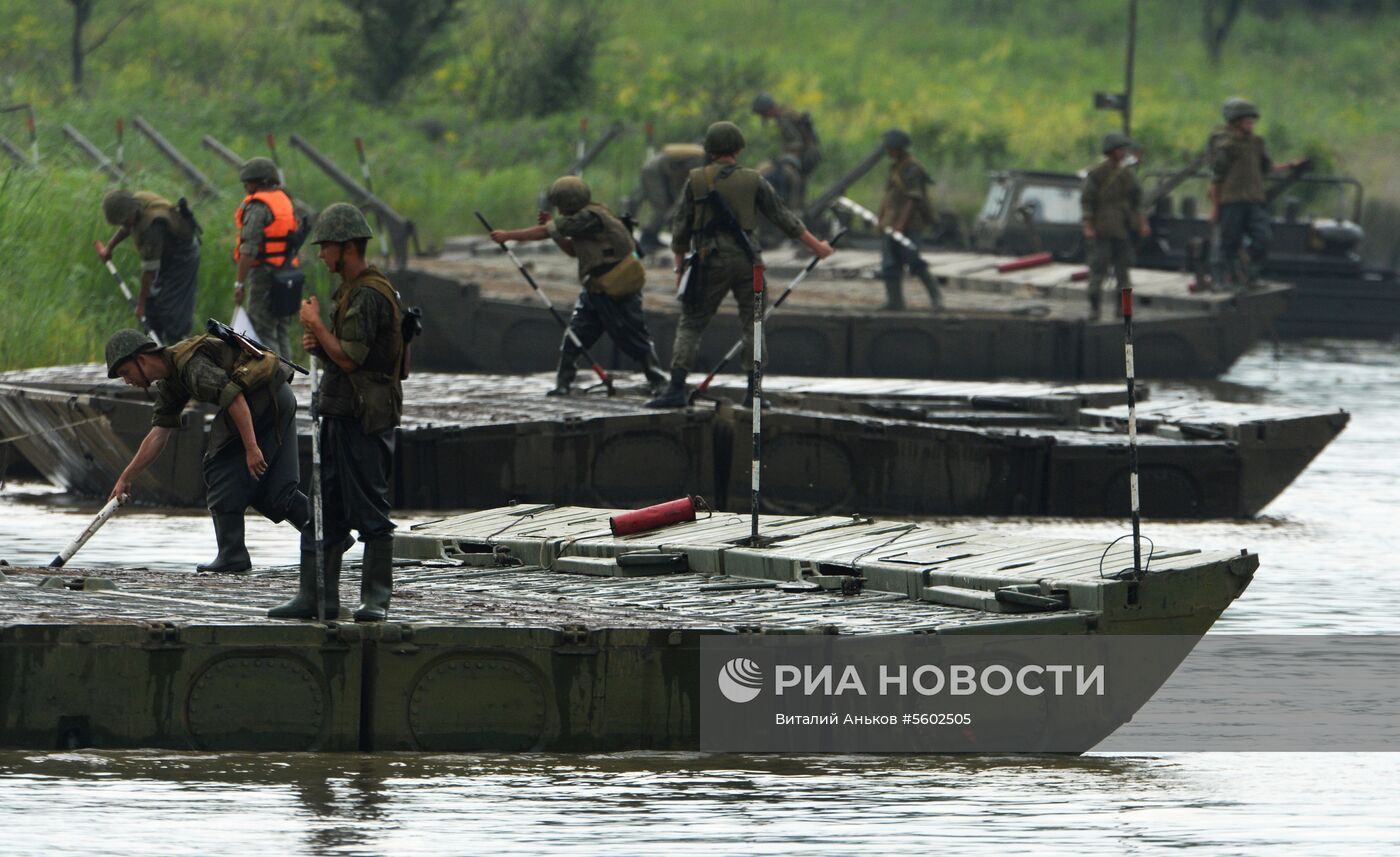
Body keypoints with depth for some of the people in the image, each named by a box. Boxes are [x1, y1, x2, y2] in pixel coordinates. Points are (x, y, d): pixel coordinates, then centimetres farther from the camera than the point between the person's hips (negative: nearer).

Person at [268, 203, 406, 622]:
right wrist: (319, 344, 6)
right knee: (327, 509, 11)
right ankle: (317, 595, 14)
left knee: (370, 510, -5)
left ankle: (376, 598, -2)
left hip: (363, 416, -11)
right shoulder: (352, 291, 17)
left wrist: (316, 324, -10)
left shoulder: (368, 296, -17)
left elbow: (350, 358, -21)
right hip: (342, 414, 11)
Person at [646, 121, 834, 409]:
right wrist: (816, 246, 15)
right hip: (746, 259, 1)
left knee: (690, 325, 4)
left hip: (710, 262, -1)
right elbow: (783, 217, 6)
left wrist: (679, 266, 15)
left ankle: (676, 389, -7)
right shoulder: (752, 180, 2)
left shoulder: (696, 180, 1)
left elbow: (681, 227, 4)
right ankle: (754, 390, 8)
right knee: (753, 325, 11)